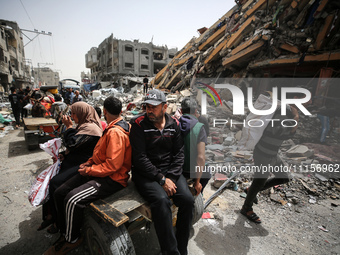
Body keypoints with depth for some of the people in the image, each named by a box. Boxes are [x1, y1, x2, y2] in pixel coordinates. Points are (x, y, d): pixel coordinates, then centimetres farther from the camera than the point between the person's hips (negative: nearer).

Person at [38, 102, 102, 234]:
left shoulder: (90, 128, -19)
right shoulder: (84, 125, 14)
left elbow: (72, 144, -23)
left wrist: (69, 126, -12)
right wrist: (62, 155, 7)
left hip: (83, 166, -10)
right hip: (74, 161, 10)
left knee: (55, 183, -16)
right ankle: (50, 215, 13)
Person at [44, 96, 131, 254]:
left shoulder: (116, 132, -22)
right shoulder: (111, 129, 11)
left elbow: (112, 164, -26)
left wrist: (89, 170, -14)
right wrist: (88, 163, 5)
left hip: (112, 178, -10)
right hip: (97, 172, 10)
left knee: (73, 200, -24)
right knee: (60, 193, 6)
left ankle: (72, 240, 5)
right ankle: (65, 233, 24)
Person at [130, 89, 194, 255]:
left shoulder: (174, 124, 4)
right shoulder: (139, 124, -8)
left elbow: (178, 153, 4)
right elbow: (140, 158, -13)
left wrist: (171, 177, -10)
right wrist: (161, 179, -17)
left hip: (170, 171, 4)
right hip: (145, 173, -3)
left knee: (187, 199, -15)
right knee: (162, 200, -29)